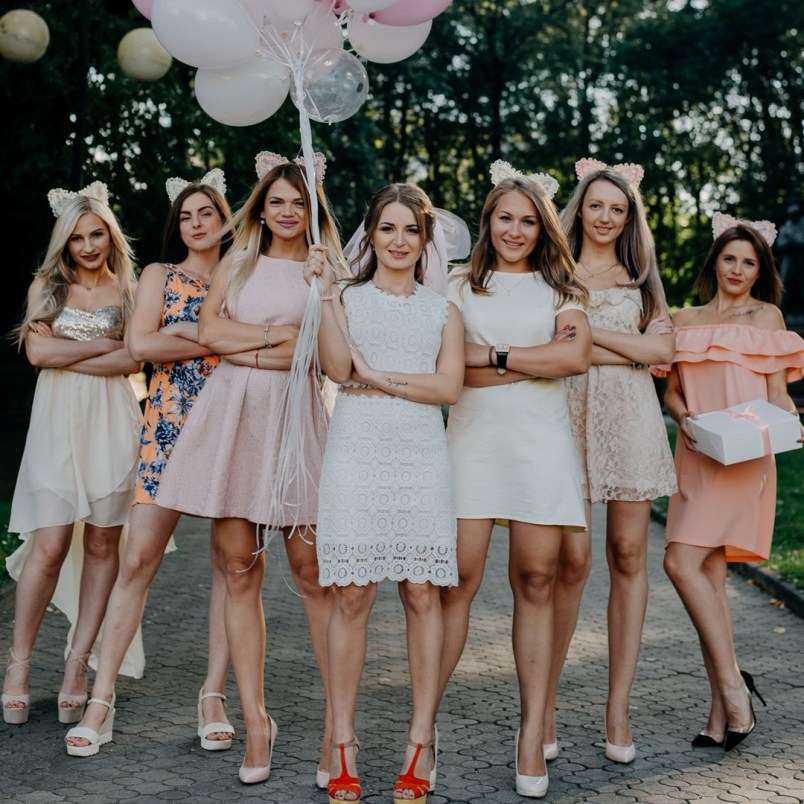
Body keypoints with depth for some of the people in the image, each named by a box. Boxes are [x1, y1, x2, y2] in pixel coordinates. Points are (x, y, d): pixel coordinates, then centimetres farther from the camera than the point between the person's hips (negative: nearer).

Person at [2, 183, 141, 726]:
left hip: (111, 423, 1)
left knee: (103, 543, 1)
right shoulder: (46, 287, 11)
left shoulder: (127, 290, 8)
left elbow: (133, 361, -5)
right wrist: (105, 344, -3)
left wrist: (65, 356, -8)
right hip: (58, 422, 0)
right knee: (50, 544, -8)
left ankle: (78, 663, 8)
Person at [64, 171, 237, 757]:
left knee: (230, 562, -1)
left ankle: (214, 695, 8)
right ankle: (102, 697, 2)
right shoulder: (160, 276, 12)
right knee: (139, 559, -4)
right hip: (169, 426, 0)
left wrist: (184, 334, -7)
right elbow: (140, 344, -4)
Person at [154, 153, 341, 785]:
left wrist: (245, 348, -7)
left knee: (311, 571, -7)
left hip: (297, 417, -3)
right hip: (233, 415, 3)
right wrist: (282, 334, -3)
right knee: (239, 569, 0)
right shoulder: (237, 264, 18)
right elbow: (209, 331, 5)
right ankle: (256, 721, 6)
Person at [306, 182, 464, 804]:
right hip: (356, 455, -1)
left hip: (422, 458, 1)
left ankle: (421, 743, 6)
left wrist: (377, 377, -6)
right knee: (352, 595, -4)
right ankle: (343, 745, 3)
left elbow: (448, 387, 0)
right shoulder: (348, 299, 11)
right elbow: (337, 368, -6)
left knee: (422, 594, -1)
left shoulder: (442, 310, 14)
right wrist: (326, 293, -9)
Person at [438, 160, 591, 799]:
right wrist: (538, 363, -5)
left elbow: (577, 355, -4)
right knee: (458, 580, -8)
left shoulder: (559, 287, 15)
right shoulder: (459, 285, 12)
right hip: (473, 438, -1)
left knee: (536, 582, 0)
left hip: (541, 441, 1)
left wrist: (492, 355, -5)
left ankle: (533, 735, 5)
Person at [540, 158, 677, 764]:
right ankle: (545, 703, 3)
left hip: (631, 418, 3)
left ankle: (619, 708, 7)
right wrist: (632, 350, -5)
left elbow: (664, 348, 3)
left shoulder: (640, 277, 17)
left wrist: (590, 332, -5)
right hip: (570, 414, -3)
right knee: (572, 559, -10)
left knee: (629, 554, 0)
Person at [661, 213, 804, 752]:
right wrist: (685, 418, -6)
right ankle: (725, 707, 6)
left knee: (682, 562, -18)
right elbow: (672, 391, 15)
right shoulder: (687, 320, 17)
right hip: (695, 456, 5)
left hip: (743, 458, -5)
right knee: (709, 575, 2)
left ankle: (731, 684, -8)